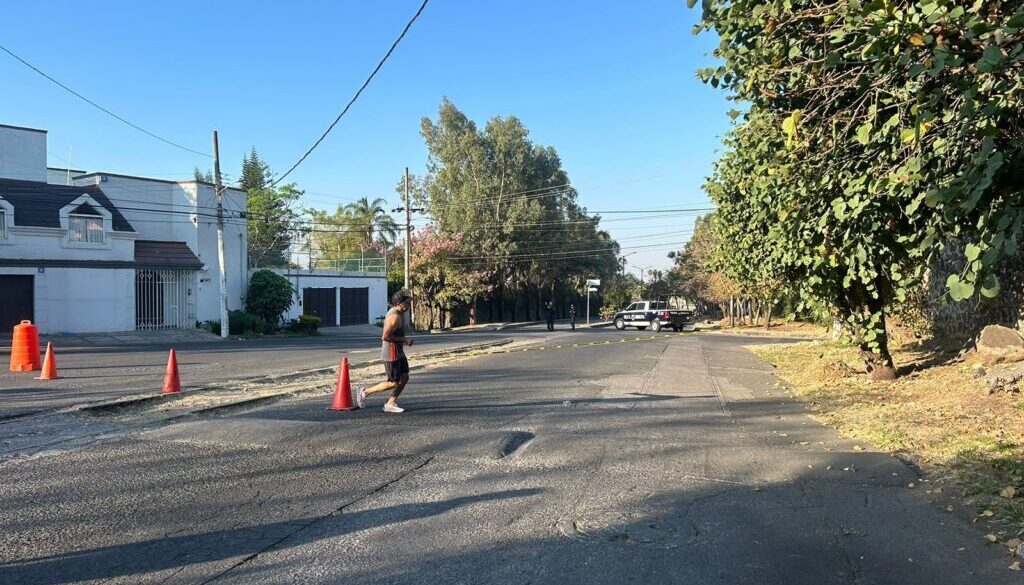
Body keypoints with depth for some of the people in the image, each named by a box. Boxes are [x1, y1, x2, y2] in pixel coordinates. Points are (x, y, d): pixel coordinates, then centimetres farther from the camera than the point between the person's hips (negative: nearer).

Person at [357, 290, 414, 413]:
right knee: (394, 383, -1)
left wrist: (404, 341, 11)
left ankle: (390, 404, 17)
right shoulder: (395, 317, -23)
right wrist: (404, 340, -21)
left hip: (399, 353, 10)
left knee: (404, 378, 9)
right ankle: (365, 392, 12)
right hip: (391, 354, -10)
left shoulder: (397, 313, 10)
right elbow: (385, 336, -28)